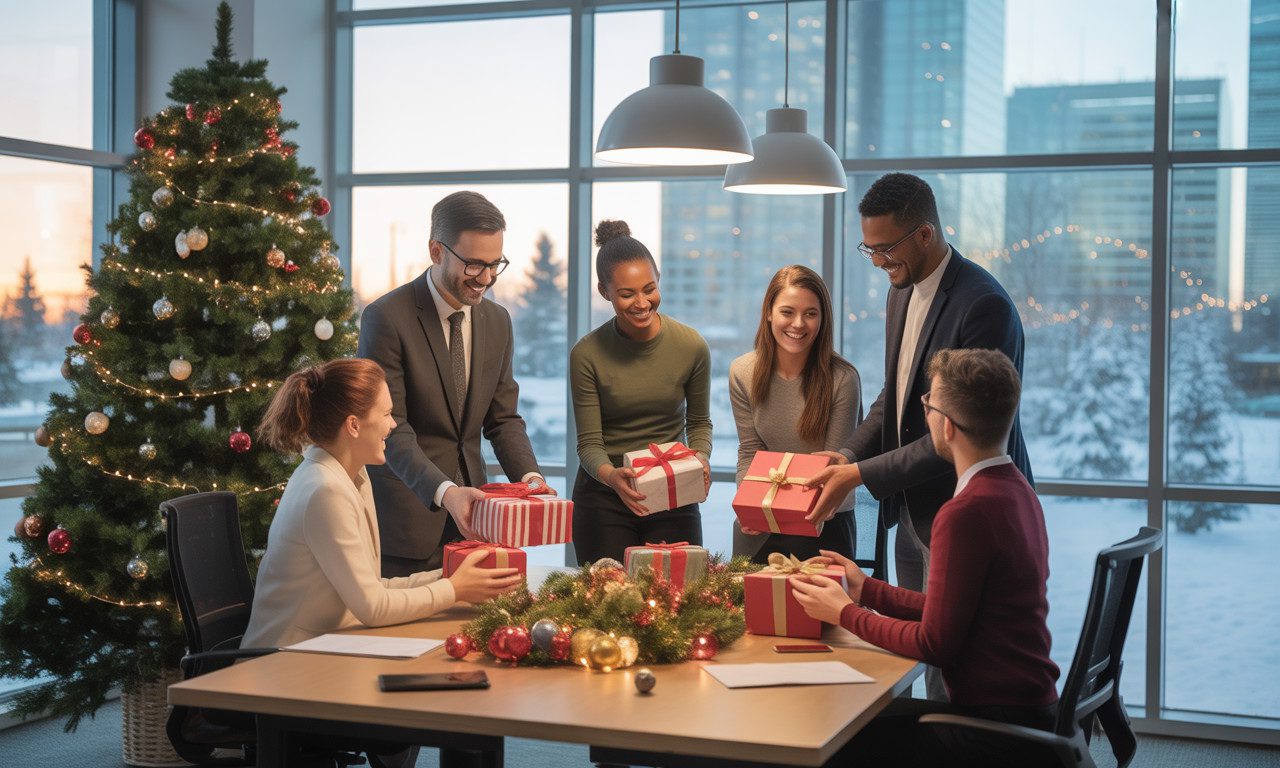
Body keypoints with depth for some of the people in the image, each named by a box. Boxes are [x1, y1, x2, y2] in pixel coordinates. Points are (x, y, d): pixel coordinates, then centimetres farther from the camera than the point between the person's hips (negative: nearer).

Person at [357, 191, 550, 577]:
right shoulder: (386, 318, -12)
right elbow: (391, 430, -16)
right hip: (407, 514, -5)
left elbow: (503, 419, 10)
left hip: (470, 516, 5)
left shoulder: (497, 321, 8)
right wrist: (444, 492, -30)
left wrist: (529, 476, -9)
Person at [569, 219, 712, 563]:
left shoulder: (691, 346, -5)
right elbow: (589, 443, -8)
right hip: (603, 500, -1)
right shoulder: (587, 355, -9)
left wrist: (700, 458, -11)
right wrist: (611, 476, -28)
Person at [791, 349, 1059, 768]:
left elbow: (935, 643, -18)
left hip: (1002, 732, -9)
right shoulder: (1017, 490, 8)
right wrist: (866, 589, 18)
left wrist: (845, 613, -5)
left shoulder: (967, 512, -23)